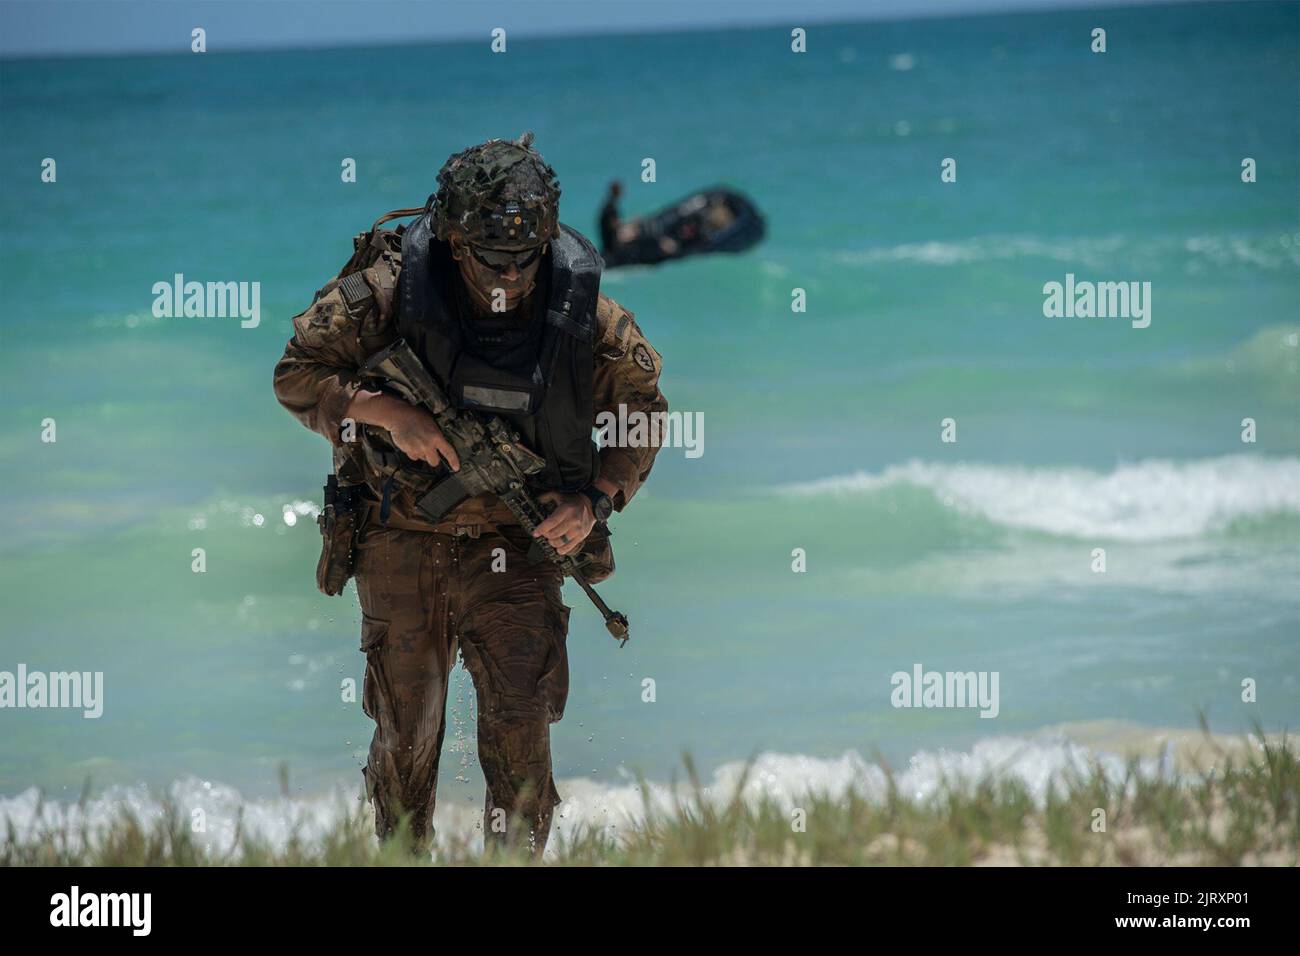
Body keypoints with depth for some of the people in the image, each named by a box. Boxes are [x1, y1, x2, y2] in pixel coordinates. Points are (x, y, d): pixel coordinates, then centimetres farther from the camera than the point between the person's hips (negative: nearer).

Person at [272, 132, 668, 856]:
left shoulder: (585, 313, -9)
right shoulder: (390, 291, -14)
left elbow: (644, 411, 6)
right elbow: (297, 374, -7)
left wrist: (597, 498, -9)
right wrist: (389, 412, -22)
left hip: (516, 546, 0)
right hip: (401, 544, 0)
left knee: (522, 731, -9)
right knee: (406, 732, 10)